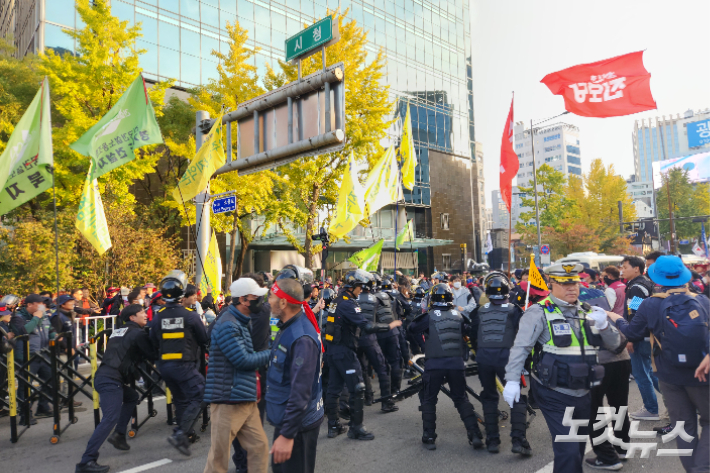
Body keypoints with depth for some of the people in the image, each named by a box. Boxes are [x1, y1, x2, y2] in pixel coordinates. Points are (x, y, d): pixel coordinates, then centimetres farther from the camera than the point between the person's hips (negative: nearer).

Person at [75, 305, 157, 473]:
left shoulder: (119, 331, 21)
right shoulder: (138, 333, -3)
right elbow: (152, 355, -3)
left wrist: (142, 358, 18)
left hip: (104, 376, 10)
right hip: (111, 379, -9)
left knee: (132, 397, 27)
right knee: (111, 418, -15)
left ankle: (119, 435, 19)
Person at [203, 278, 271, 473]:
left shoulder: (241, 323, 15)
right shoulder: (227, 325, -17)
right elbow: (243, 360, -19)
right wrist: (269, 354, -6)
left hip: (246, 400, 9)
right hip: (228, 400, -9)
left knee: (259, 446, 8)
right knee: (220, 454, 3)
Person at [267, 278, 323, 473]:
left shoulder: (302, 338, -27)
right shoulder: (287, 327, 5)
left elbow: (300, 392, -28)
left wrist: (287, 434, -27)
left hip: (299, 423, -10)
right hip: (284, 418, 10)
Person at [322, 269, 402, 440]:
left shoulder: (337, 301, 11)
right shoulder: (348, 304, -19)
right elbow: (367, 326, -27)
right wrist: (389, 325, -17)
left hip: (332, 349, 10)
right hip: (344, 351, -10)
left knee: (334, 388, 14)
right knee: (357, 388, -1)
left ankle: (333, 426, 22)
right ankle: (356, 428, 6)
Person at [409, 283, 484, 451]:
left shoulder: (429, 316, -5)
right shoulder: (459, 316, 6)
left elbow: (412, 327, 3)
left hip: (435, 364, -3)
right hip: (457, 363, 3)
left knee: (428, 400, 12)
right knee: (461, 399, 18)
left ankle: (429, 437, 13)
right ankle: (475, 434, 12)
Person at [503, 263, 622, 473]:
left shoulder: (588, 311, 9)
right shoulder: (540, 312, -10)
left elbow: (614, 343, 9)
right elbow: (521, 347, -16)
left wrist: (604, 326, -11)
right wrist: (512, 380, -24)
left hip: (583, 393, 7)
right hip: (554, 395, -6)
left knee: (579, 446, 21)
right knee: (568, 450, -12)